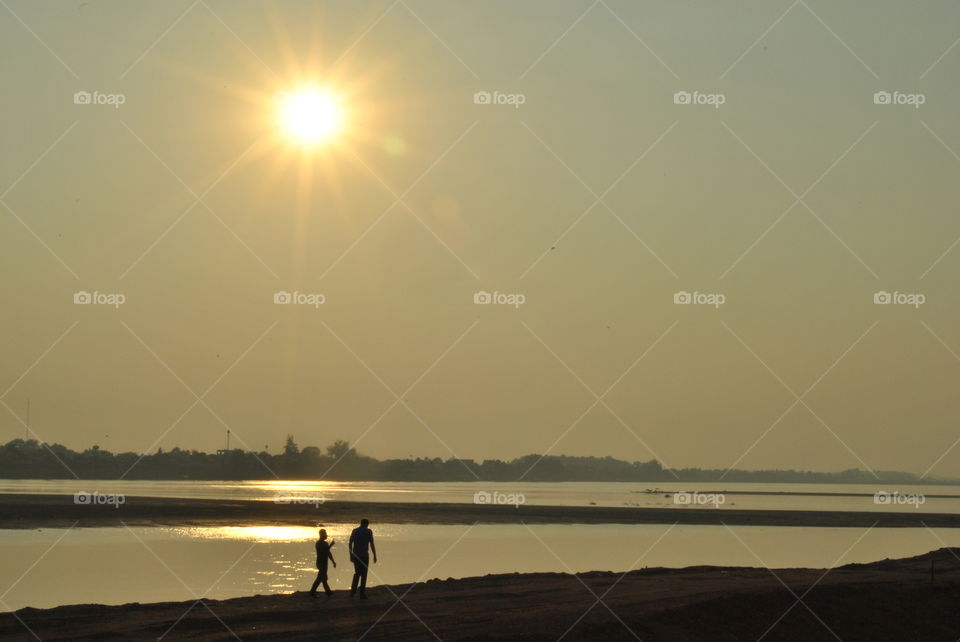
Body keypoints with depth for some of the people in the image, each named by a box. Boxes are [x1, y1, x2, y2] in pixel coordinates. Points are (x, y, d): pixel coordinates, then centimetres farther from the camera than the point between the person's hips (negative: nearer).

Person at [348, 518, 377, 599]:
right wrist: (375, 556, -1)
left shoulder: (354, 531, 8)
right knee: (363, 574, 4)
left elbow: (350, 544, 7)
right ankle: (362, 594, 5)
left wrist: (351, 555, 14)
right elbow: (372, 544, -7)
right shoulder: (368, 531, -4)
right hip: (364, 555, -4)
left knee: (357, 573, 19)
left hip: (355, 555, 4)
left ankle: (353, 591, 9)